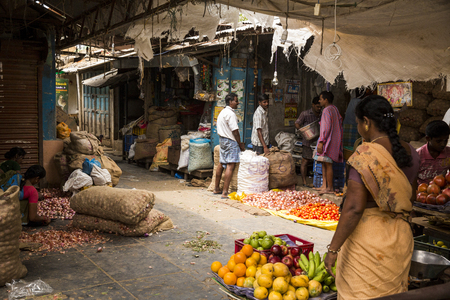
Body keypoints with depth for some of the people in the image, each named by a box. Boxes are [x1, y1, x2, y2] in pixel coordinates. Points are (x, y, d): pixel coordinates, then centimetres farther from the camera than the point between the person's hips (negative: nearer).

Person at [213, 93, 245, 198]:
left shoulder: (223, 112, 15)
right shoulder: (231, 114, -16)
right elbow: (235, 131, -18)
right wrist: (240, 144, -7)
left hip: (222, 139, 10)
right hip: (230, 141, -10)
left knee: (221, 164, 16)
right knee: (230, 165, -11)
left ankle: (216, 188, 25)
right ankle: (225, 192, -13)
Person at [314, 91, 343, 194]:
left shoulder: (327, 110, -15)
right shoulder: (334, 109, 15)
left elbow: (326, 128, -21)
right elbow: (340, 124, 17)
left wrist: (321, 142, -21)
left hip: (328, 141, -10)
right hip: (334, 140, 10)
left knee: (328, 164, -5)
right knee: (324, 163, 14)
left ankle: (329, 188, -1)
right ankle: (324, 185, 18)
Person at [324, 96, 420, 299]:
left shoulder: (365, 155, -19)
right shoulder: (410, 153, 3)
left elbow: (354, 208, -23)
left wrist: (333, 248, -19)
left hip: (367, 239, -7)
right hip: (401, 237, 7)